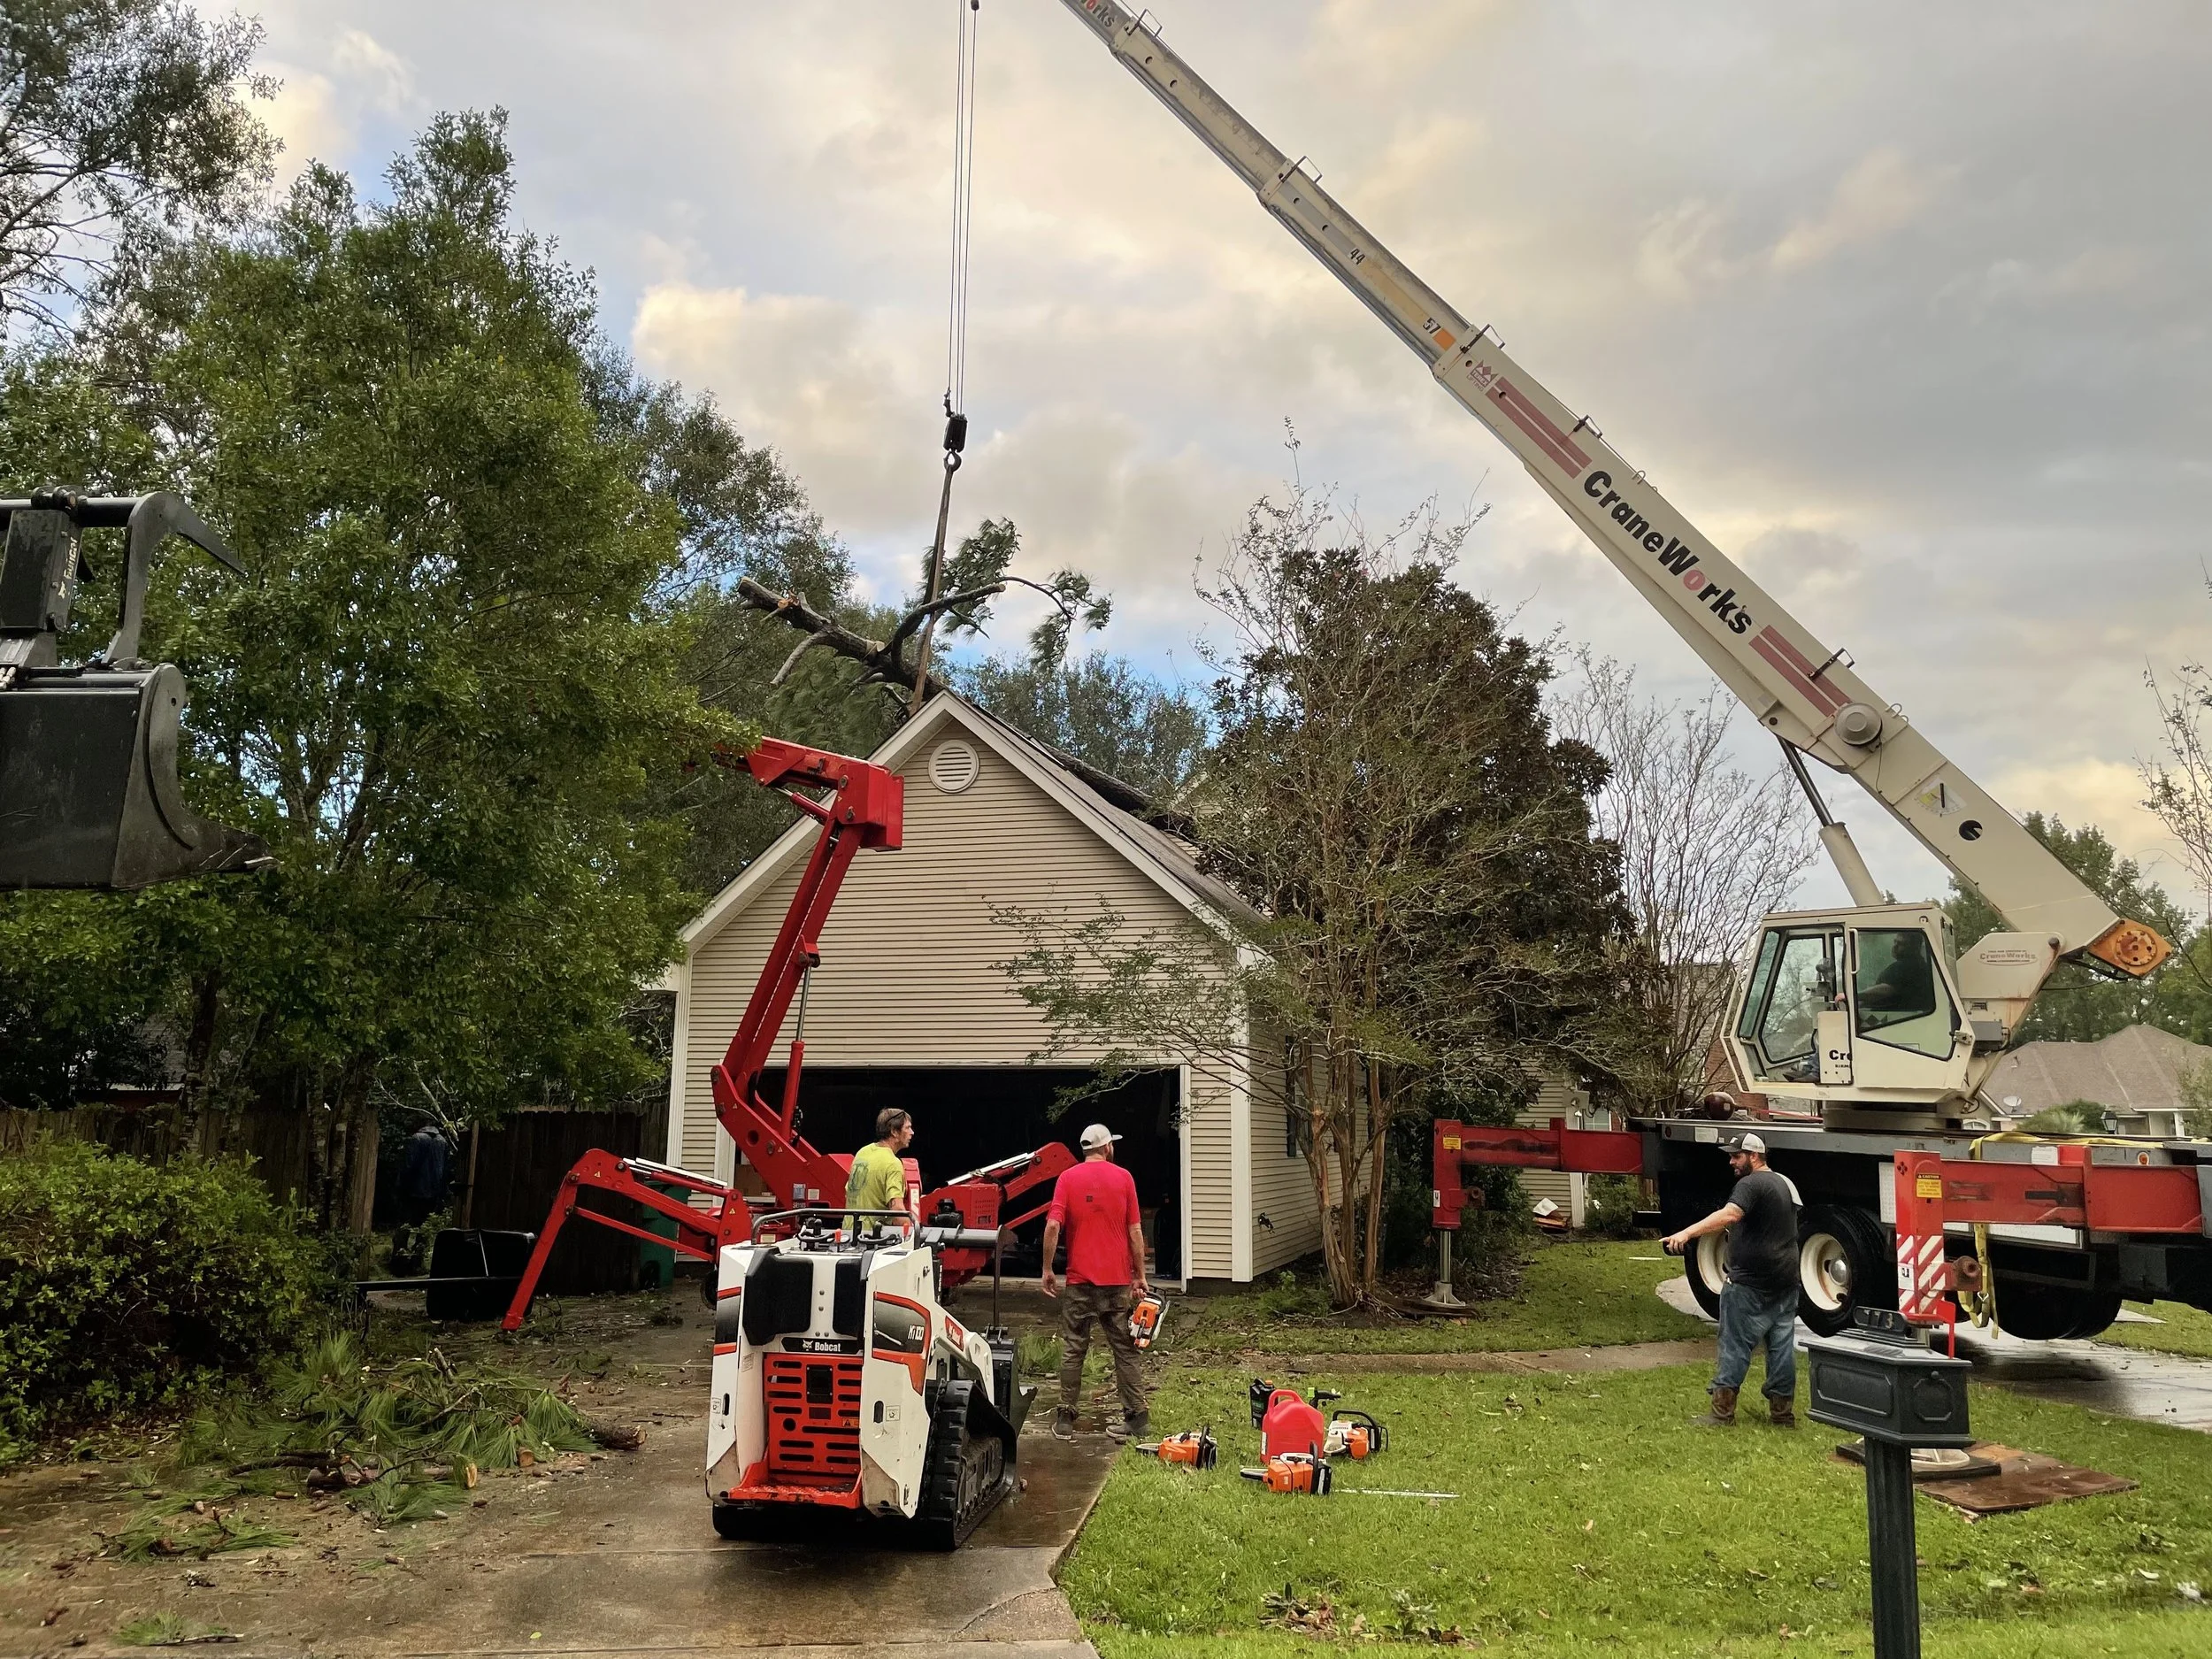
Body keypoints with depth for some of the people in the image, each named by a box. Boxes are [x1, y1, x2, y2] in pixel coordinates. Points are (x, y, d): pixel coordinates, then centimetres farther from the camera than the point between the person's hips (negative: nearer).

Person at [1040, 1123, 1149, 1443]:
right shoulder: (1123, 1177, 1)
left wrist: (1047, 1269, -1)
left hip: (1080, 1278, 0)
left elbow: (1053, 1226, -10)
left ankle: (1065, 1419, 10)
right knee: (1125, 1349, 8)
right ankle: (1135, 1416, 8)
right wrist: (1140, 1275, 6)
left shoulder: (1067, 1178, -1)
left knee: (1073, 1350, 7)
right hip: (1117, 1279, 0)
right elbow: (1135, 1231, 0)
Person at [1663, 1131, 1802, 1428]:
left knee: (1736, 1345, -4)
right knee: (1782, 1345, 10)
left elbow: (1728, 1215, -32)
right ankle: (1783, 1412, 15)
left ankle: (1722, 1412, -2)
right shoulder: (1785, 1183, 15)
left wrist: (1687, 1233, -39)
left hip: (1751, 1283, -9)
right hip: (1786, 1281, 9)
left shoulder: (1751, 1184, -15)